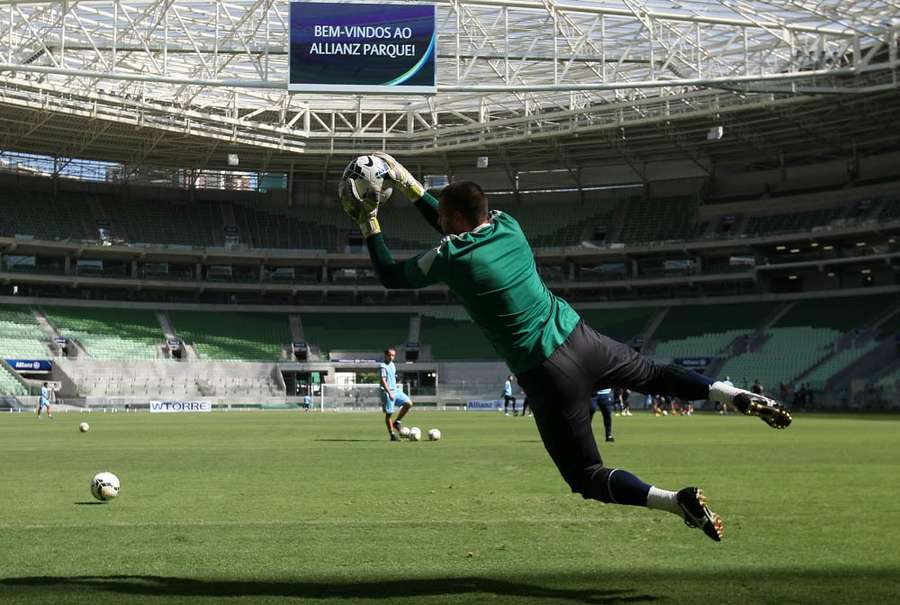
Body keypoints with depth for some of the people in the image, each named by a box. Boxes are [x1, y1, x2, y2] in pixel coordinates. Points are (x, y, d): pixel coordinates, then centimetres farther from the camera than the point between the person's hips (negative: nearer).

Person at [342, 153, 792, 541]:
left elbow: (390, 276, 3)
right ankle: (736, 395, 9)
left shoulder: (448, 259, -14)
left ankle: (677, 500, -19)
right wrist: (410, 188, 27)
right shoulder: (506, 225, 3)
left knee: (587, 477, 5)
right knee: (654, 374, 31)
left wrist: (368, 222, 10)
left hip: (545, 375, -6)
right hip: (581, 338, 6)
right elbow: (459, 231, 26)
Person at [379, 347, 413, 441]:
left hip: (396, 390, 8)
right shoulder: (383, 366, -12)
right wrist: (389, 393, -28)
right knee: (389, 413, -1)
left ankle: (397, 422, 8)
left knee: (408, 403, -6)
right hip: (387, 392, -8)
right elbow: (383, 381, -21)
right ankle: (392, 434, 5)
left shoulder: (392, 365, 14)